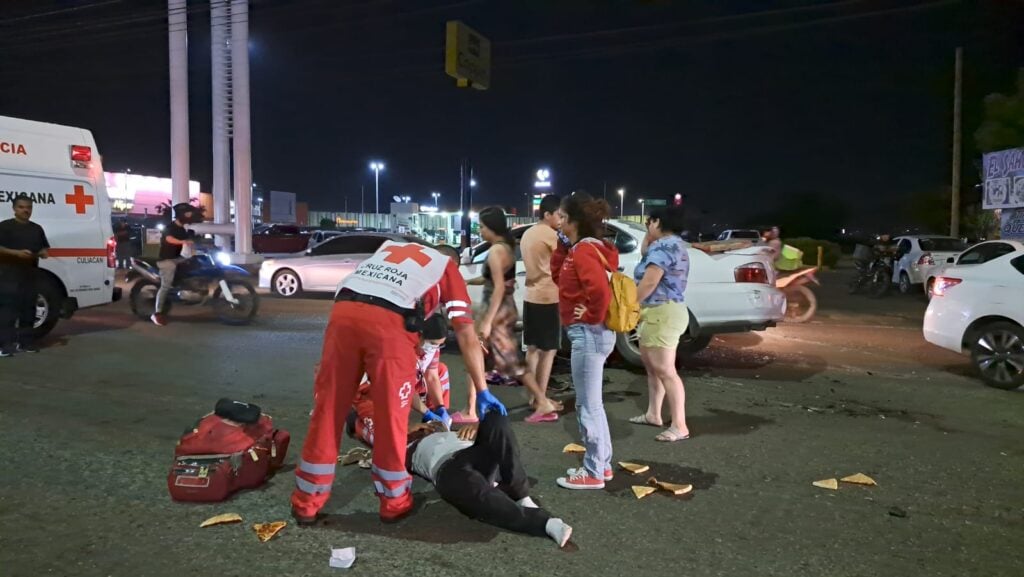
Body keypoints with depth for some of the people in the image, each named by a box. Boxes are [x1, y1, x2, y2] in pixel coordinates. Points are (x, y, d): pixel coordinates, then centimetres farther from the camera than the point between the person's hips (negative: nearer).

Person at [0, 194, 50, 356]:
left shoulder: (37, 229, 16)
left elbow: (45, 248, 22)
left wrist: (44, 253, -1)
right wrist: (17, 253, -21)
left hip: (31, 273, 6)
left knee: (28, 308, 8)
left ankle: (25, 341, 15)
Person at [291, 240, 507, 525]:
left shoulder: (388, 247, 38)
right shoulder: (447, 267, 26)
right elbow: (468, 339, 21)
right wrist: (482, 392, 27)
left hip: (343, 312, 4)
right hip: (389, 322, -4)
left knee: (327, 411, 14)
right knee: (392, 417, 12)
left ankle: (306, 502, 27)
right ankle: (394, 502, 27)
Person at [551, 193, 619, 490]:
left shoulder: (584, 251, -18)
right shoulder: (582, 249, 12)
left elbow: (601, 291, -31)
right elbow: (558, 276, 19)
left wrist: (591, 317, -16)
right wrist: (562, 245, 8)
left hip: (588, 334, -11)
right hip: (591, 333, 11)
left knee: (587, 406, 0)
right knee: (591, 403, 19)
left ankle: (593, 473, 12)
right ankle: (602, 464, 29)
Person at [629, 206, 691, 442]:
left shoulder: (664, 246, -17)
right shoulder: (673, 244, 17)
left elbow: (649, 283, -23)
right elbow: (644, 252, 31)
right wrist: (648, 236, 17)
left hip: (662, 314, -11)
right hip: (657, 313, 11)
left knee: (665, 371, -10)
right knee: (652, 366, 19)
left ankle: (680, 427, -7)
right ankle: (653, 414, 28)